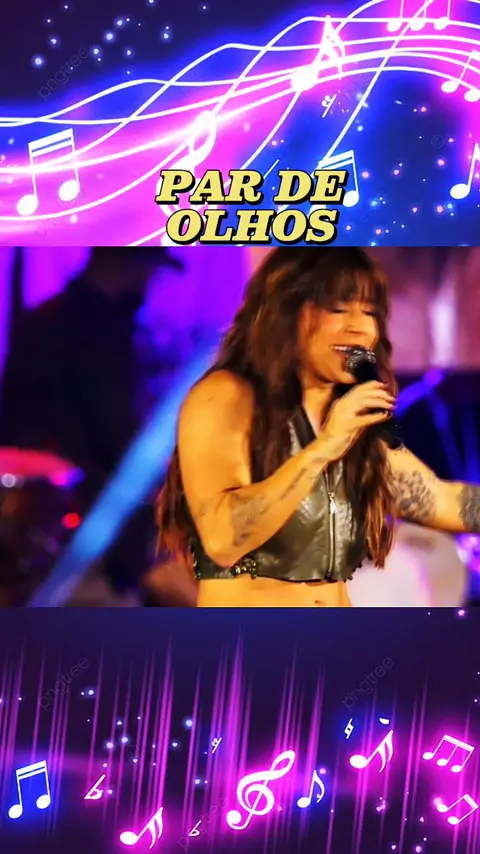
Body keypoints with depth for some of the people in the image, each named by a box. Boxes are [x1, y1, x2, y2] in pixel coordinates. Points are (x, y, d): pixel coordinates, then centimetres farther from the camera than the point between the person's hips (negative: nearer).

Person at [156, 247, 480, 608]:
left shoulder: (360, 427, 10)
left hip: (339, 602, 5)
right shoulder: (225, 397, -9)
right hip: (240, 600, -5)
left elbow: (444, 503, 3)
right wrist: (321, 449, -22)